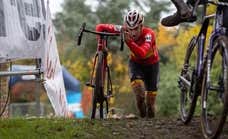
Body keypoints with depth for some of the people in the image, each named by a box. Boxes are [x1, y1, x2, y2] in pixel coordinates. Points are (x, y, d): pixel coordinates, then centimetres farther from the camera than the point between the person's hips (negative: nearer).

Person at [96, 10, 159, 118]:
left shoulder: (148, 34, -36)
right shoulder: (124, 31, -27)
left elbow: (142, 53, -53)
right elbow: (100, 27, -22)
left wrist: (129, 42, -66)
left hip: (151, 64, -1)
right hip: (135, 62, 1)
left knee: (151, 92, 1)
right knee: (136, 81, -29)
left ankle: (150, 115, 27)